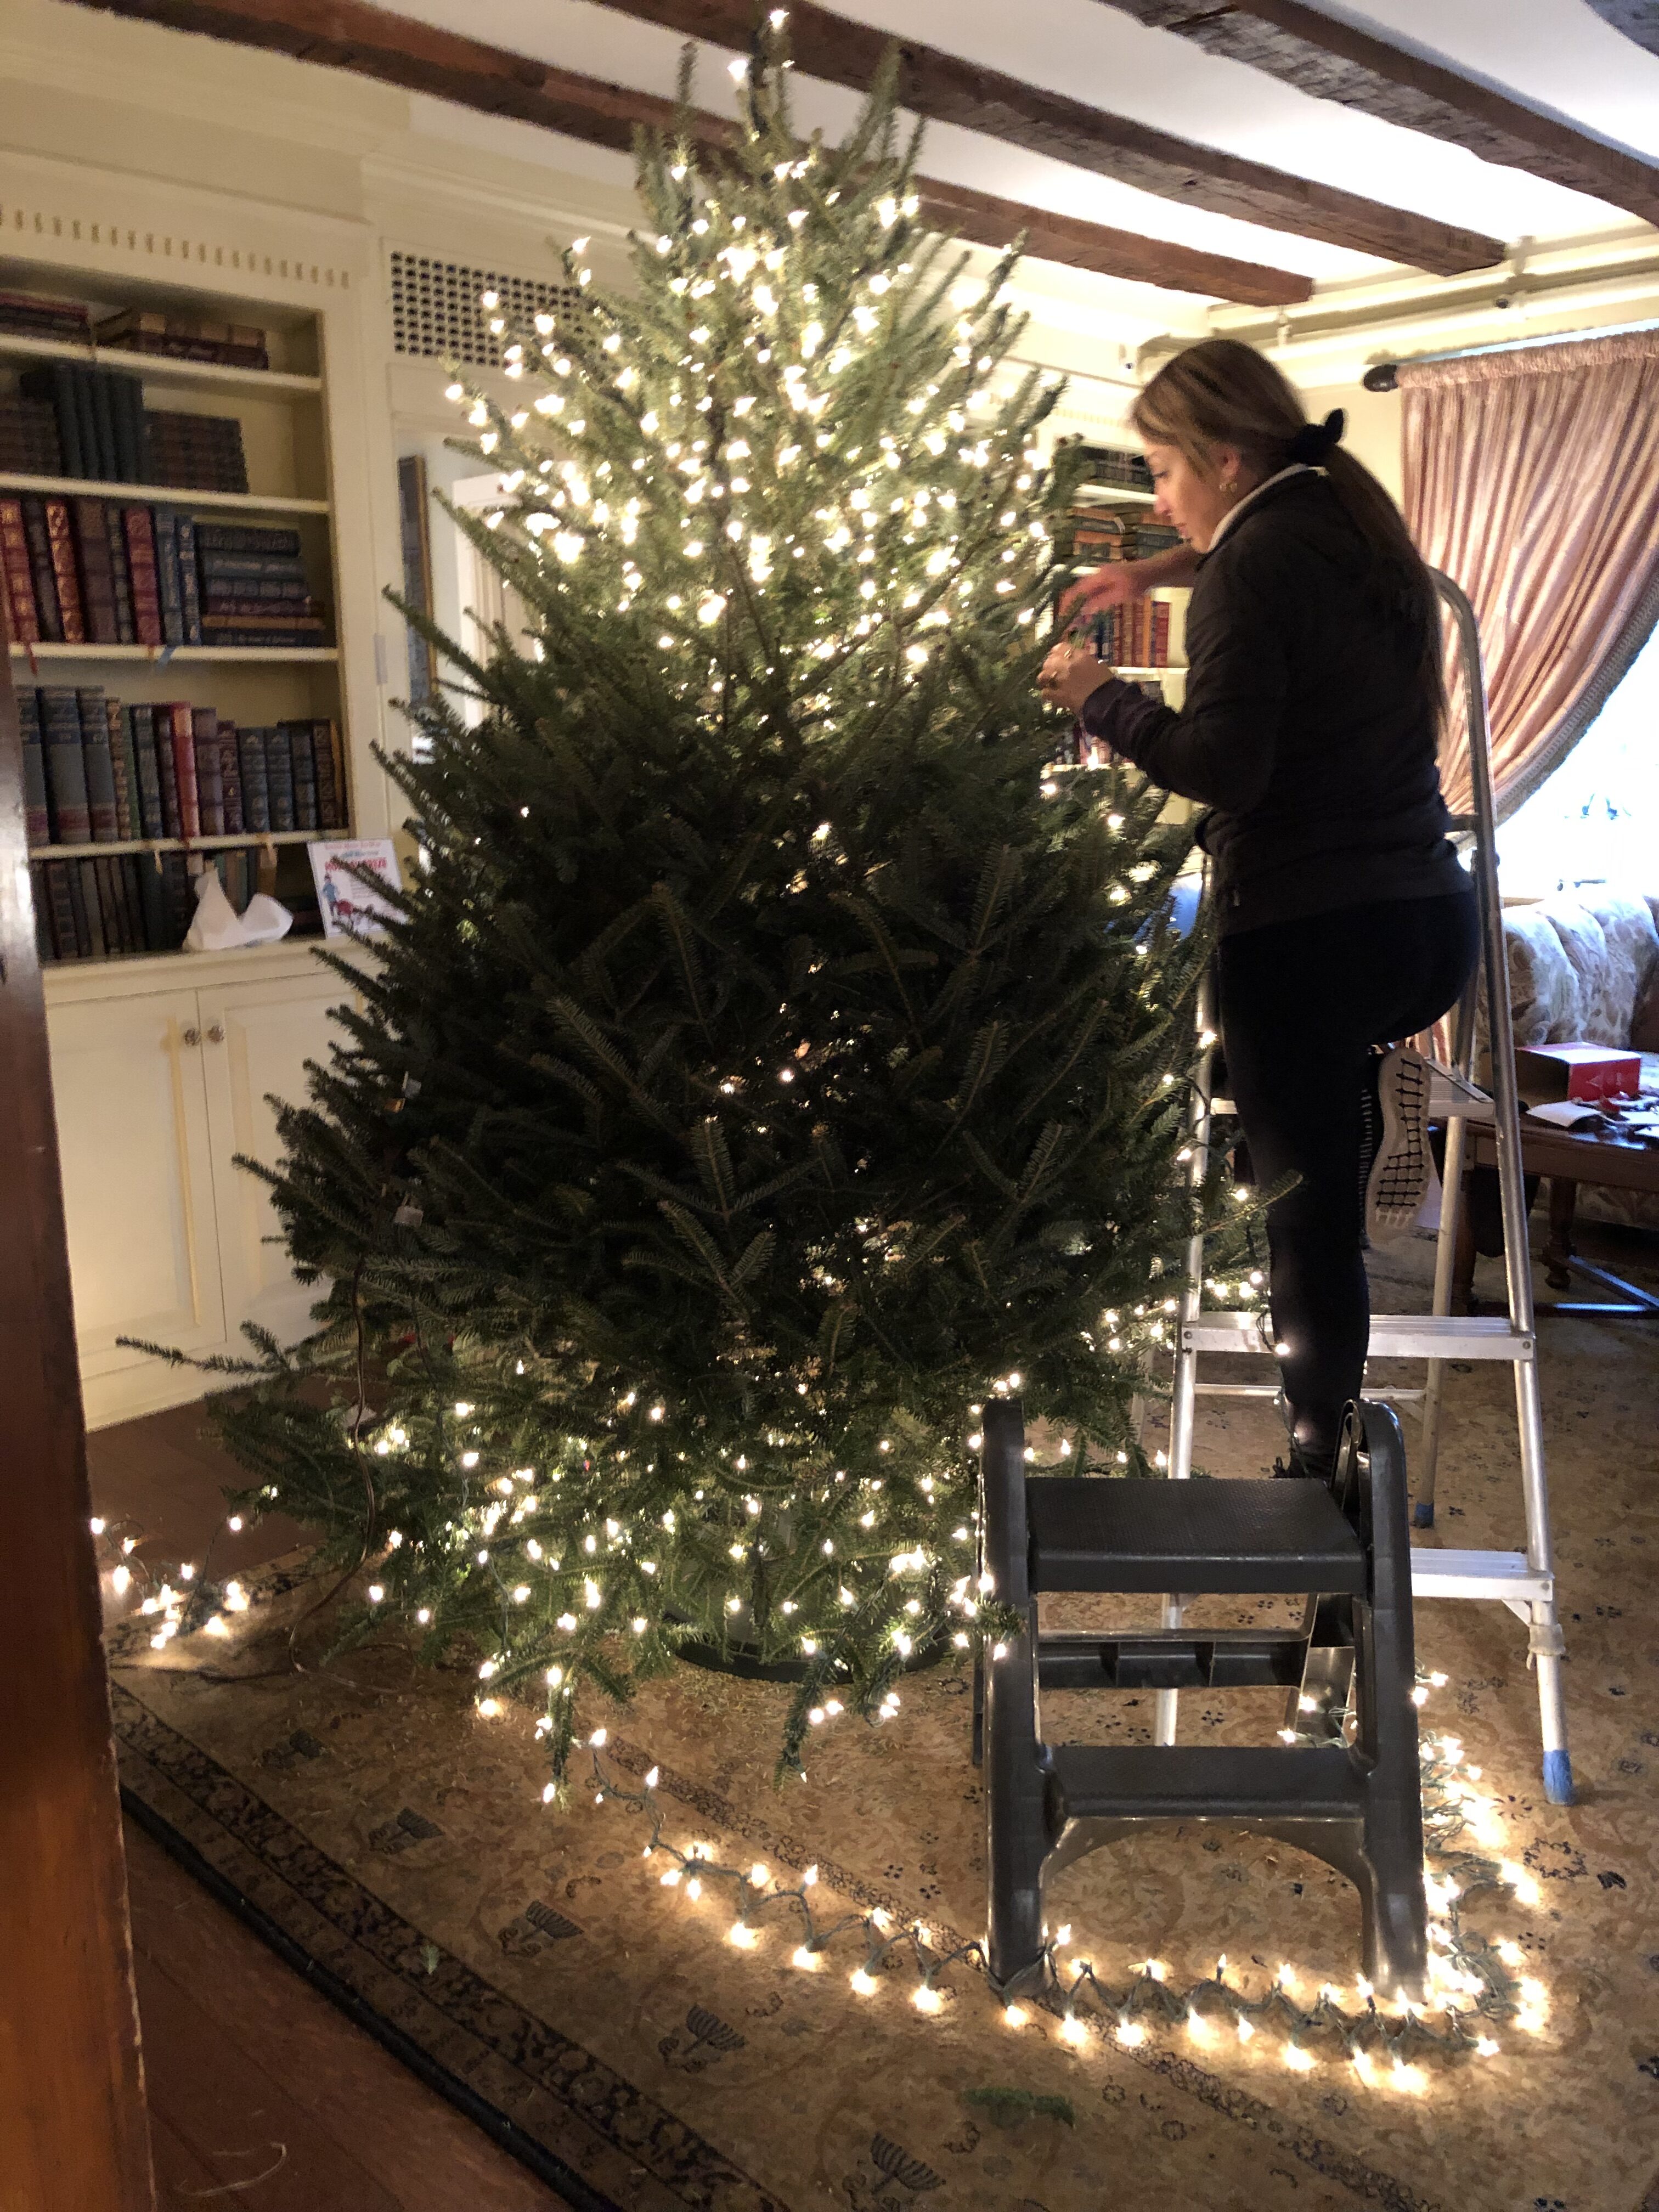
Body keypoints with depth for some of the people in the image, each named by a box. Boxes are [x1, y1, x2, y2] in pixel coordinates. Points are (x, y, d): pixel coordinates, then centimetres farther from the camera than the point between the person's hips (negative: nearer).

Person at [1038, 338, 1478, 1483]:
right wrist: (1159, 569, 28)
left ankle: (1323, 1467, 10)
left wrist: (1101, 697, -5)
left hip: (1310, 934, -8)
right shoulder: (1352, 529, 14)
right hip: (1433, 924, 8)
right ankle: (1373, 1089, 20)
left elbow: (1222, 765, -18)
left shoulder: (1256, 563, -10)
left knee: (1312, 1213, 2)